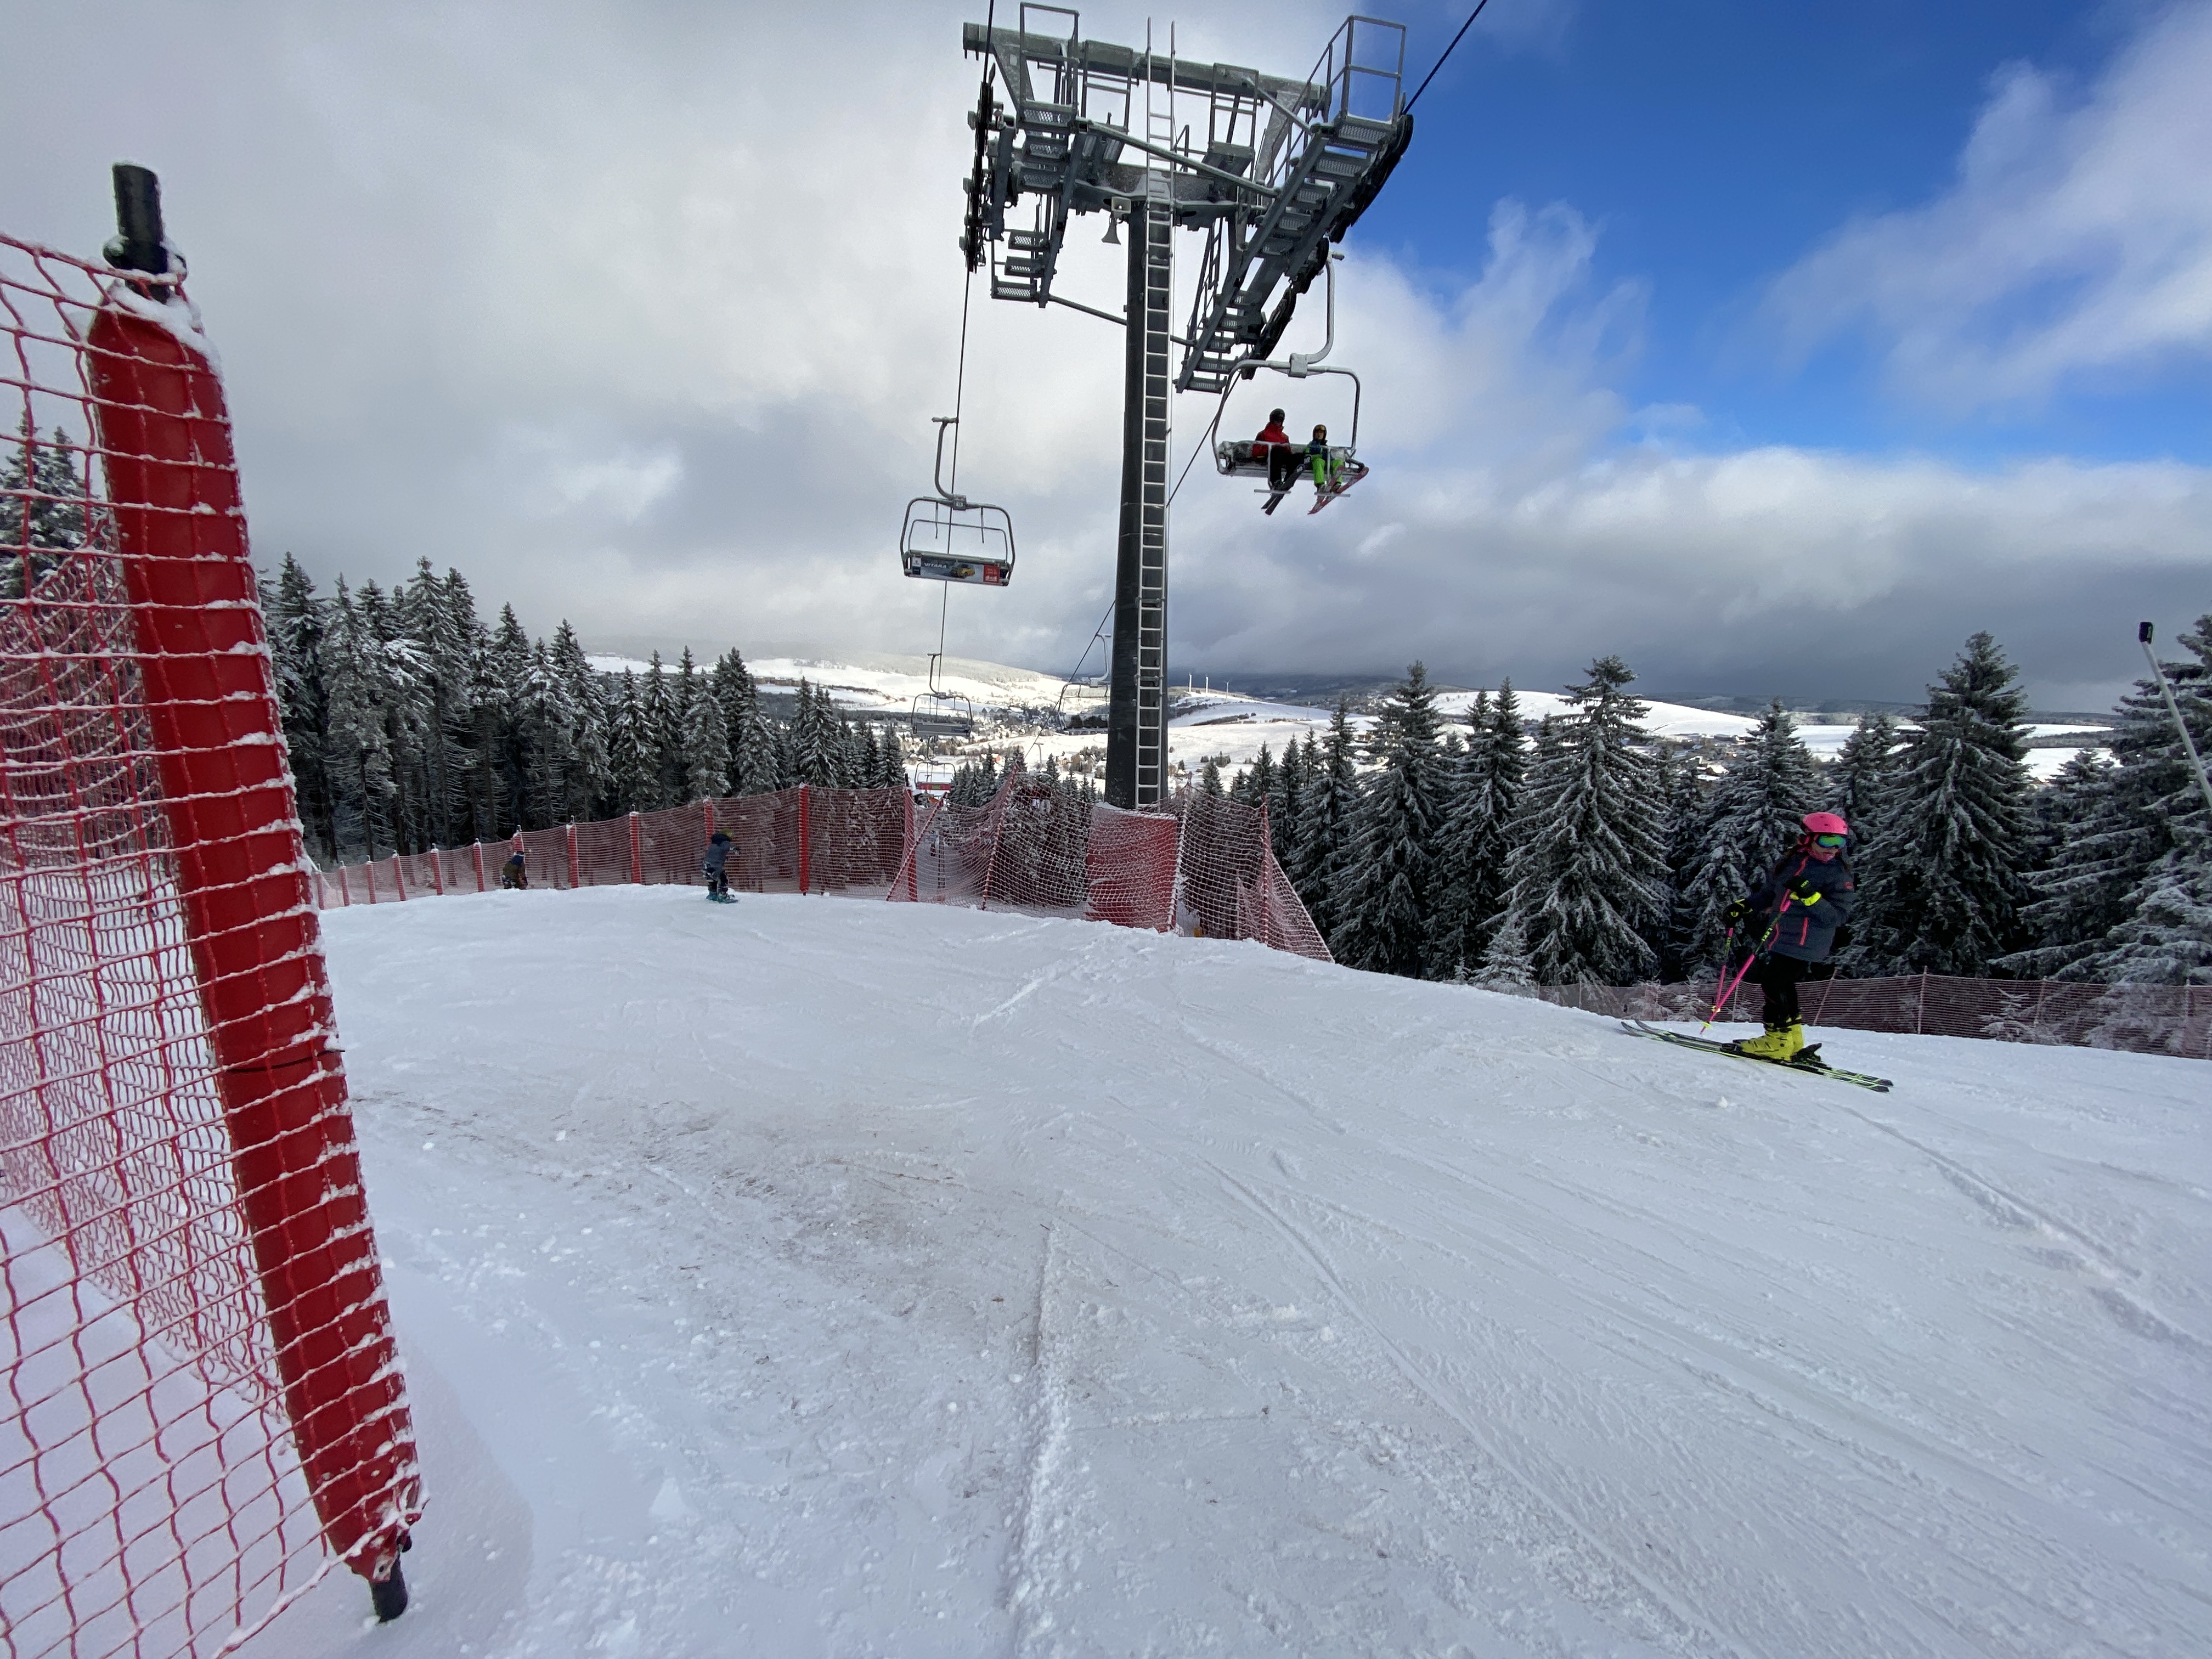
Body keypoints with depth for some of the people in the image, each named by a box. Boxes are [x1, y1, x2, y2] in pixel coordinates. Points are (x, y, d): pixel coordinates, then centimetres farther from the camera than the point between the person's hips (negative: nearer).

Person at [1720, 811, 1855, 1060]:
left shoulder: (1840, 874, -6)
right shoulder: (1792, 860, 9)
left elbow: (1838, 916, -13)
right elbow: (1768, 891, 21)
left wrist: (1811, 896, -25)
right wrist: (1743, 906, 9)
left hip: (1804, 945, -7)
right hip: (1778, 937, 7)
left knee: (1773, 983, -10)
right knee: (1782, 985, 14)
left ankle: (1778, 1041, -2)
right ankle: (1793, 1041, 27)